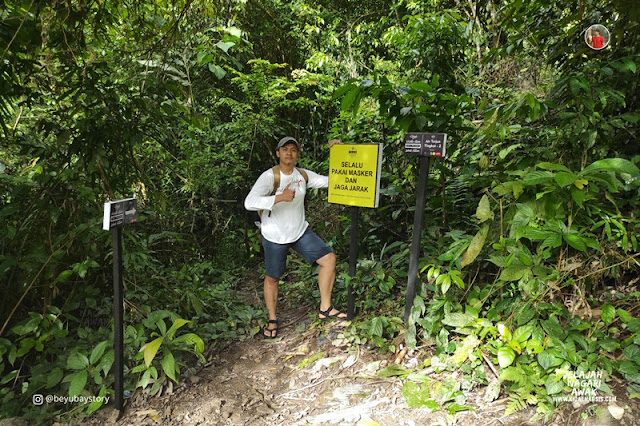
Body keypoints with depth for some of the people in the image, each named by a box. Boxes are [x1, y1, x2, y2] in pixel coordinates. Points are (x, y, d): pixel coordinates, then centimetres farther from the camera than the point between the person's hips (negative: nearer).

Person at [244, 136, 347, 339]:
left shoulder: (304, 175, -1)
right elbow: (249, 203, -31)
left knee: (329, 258, -5)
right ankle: (272, 320, 32)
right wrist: (280, 197, -37)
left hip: (300, 231, 5)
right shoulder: (269, 177, -19)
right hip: (275, 237, -5)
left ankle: (325, 308, 11)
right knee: (272, 278, 8)